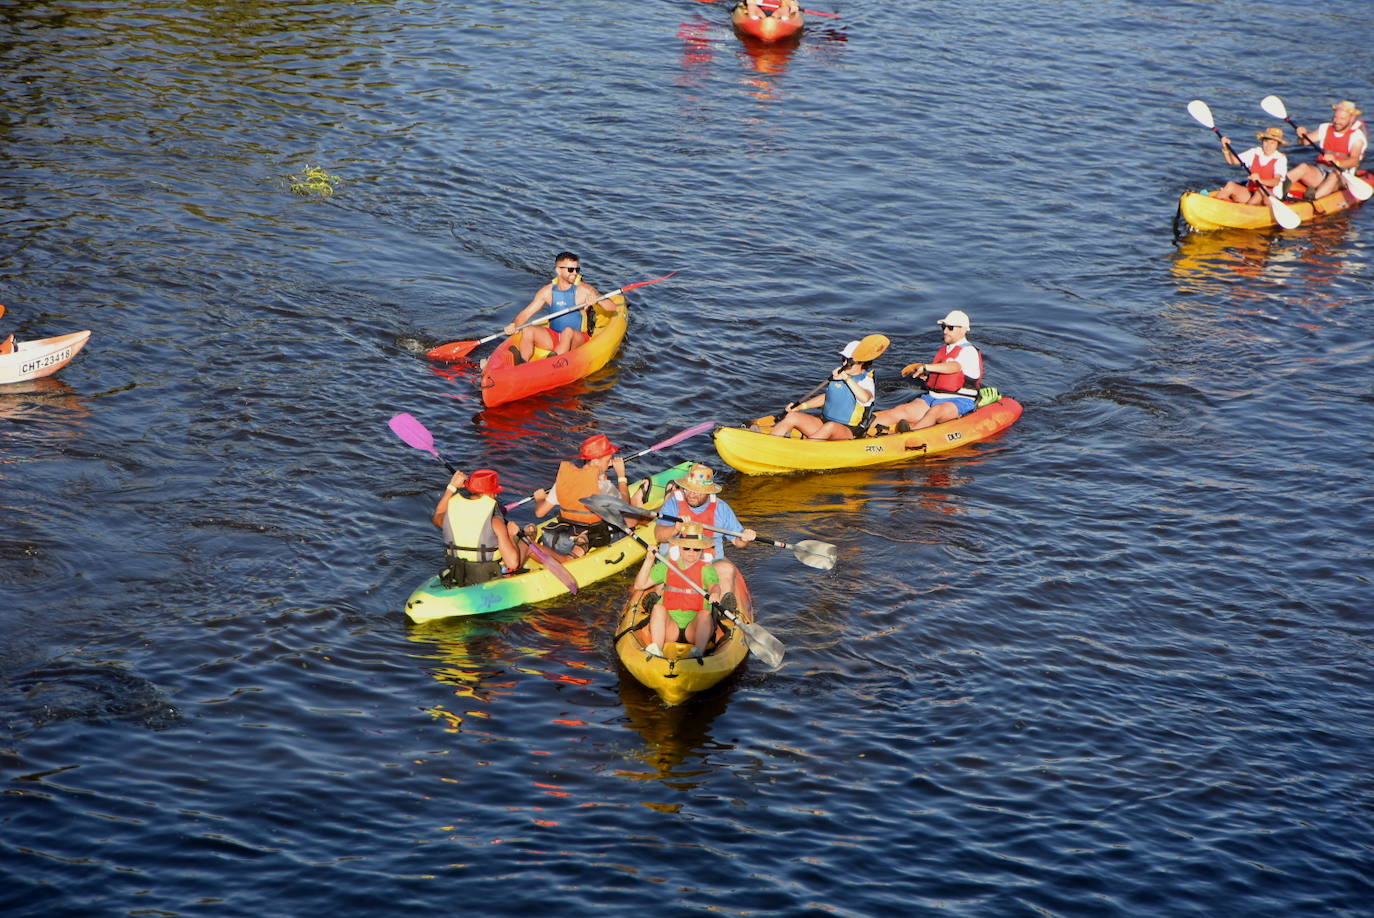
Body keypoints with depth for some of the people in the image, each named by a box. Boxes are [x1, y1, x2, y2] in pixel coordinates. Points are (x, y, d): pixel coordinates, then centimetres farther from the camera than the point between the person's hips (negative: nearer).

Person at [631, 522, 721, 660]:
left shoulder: (706, 569, 7)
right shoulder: (666, 567, 14)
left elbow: (714, 585, -15)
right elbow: (640, 585, 9)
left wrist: (715, 593, -40)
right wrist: (649, 560, -1)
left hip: (695, 628, -2)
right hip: (670, 626, 2)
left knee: (705, 614, -30)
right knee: (658, 607, -24)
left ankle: (699, 651, -49)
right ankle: (656, 647, -39)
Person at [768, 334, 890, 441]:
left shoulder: (867, 381, -9)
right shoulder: (839, 373, 13)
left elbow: (865, 398, -34)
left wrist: (847, 378, -35)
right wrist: (801, 406, 17)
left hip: (848, 433, -8)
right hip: (824, 422, 8)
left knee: (831, 426, -40)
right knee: (792, 416, -10)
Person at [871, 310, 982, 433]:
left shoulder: (969, 352, -7)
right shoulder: (943, 349, 20)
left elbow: (954, 367, -28)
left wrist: (925, 367, -37)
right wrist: (926, 376, 4)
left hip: (959, 401, -7)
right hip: (933, 398, 7)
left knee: (934, 411, -39)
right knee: (902, 410, -16)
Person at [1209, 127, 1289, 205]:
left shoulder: (1281, 159, -5)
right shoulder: (1254, 153, 9)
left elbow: (1276, 181, -20)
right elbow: (1232, 160, 9)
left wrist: (1260, 181, -40)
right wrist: (1226, 148, -10)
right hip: (1249, 193, 4)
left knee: (1262, 190, -37)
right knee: (1231, 185, -19)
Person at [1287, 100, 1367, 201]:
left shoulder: (1356, 136, -4)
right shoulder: (1326, 128, 12)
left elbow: (1354, 161, -20)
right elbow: (1305, 141, 10)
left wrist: (1337, 162, -39)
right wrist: (1302, 135, -14)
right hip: (1320, 173, 4)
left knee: (1335, 174, -38)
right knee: (1303, 167, -26)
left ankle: (1314, 197, -64)